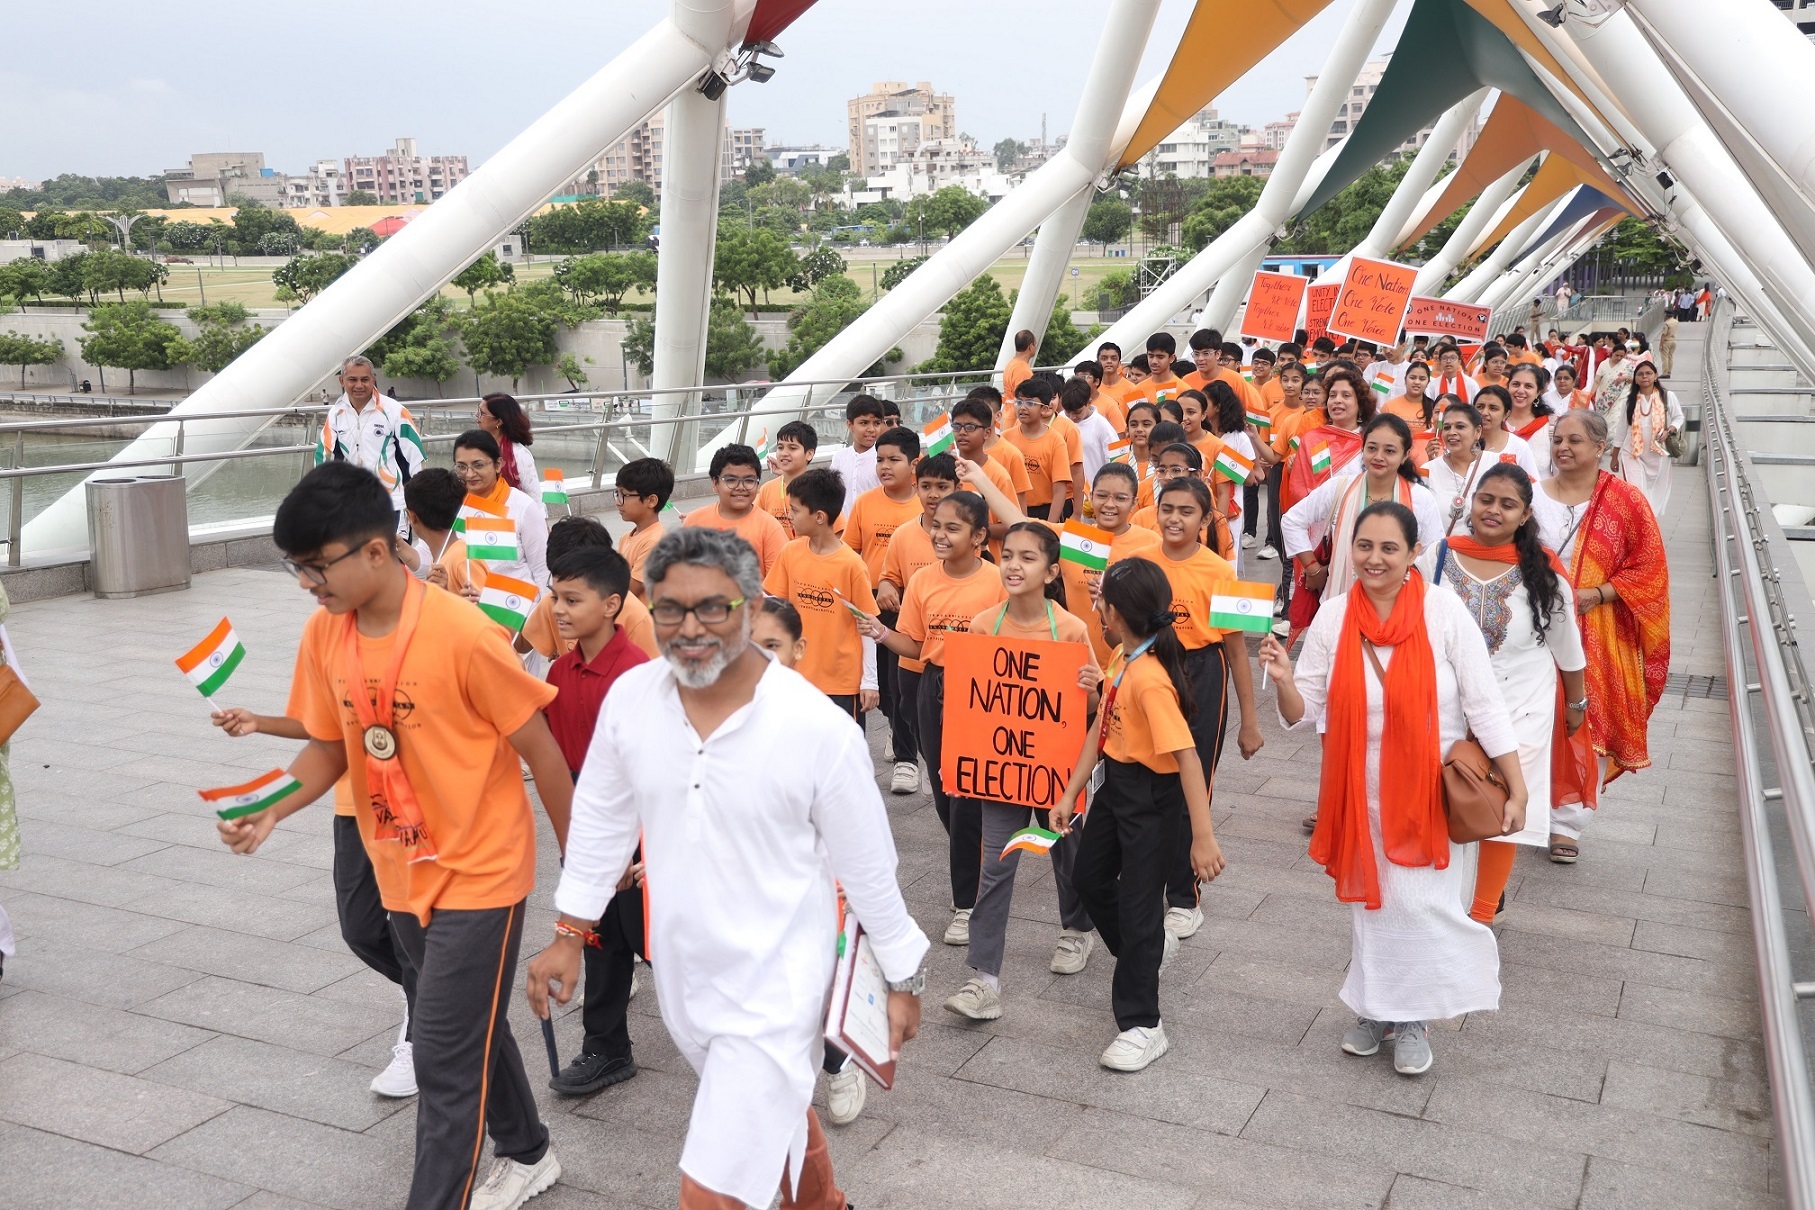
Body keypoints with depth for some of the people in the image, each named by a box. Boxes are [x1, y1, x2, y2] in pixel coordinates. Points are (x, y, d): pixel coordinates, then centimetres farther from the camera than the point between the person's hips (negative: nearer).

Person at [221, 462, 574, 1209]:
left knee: (445, 1060, -4)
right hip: (401, 872, 7)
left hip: (479, 871, -7)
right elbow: (329, 746, 5)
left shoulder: (462, 635, -25)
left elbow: (539, 750, -16)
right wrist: (271, 807, -15)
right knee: (473, 1028, 23)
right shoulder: (323, 635, -5)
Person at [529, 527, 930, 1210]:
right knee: (780, 1111, 28)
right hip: (680, 972, 5)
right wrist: (569, 934, 9)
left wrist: (901, 979, -1)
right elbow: (601, 819, 6)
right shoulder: (629, 698, -9)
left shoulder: (818, 726, -21)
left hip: (774, 986, -5)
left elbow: (867, 864, -10)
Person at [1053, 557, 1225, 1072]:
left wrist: (1203, 836, -34)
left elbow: (1187, 757, -32)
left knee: (1137, 903, -1)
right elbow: (1101, 730, 7)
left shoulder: (1151, 679, -30)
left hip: (1153, 800, -10)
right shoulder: (1119, 660, -1)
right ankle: (1149, 949, 48)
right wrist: (1069, 795, 8)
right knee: (1089, 876, 24)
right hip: (1116, 784, 10)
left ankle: (1141, 1025, 13)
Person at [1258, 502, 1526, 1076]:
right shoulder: (1332, 621, -5)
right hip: (1365, 794, 3)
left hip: (1435, 792, -3)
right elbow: (1303, 715, -1)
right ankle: (1377, 1008, 34)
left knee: (1422, 903, -3)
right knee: (1374, 899, 13)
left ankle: (1412, 1017, 20)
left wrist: (1517, 791, -10)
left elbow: (1485, 706, -10)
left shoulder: (1444, 613, -13)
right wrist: (1283, 679, -23)